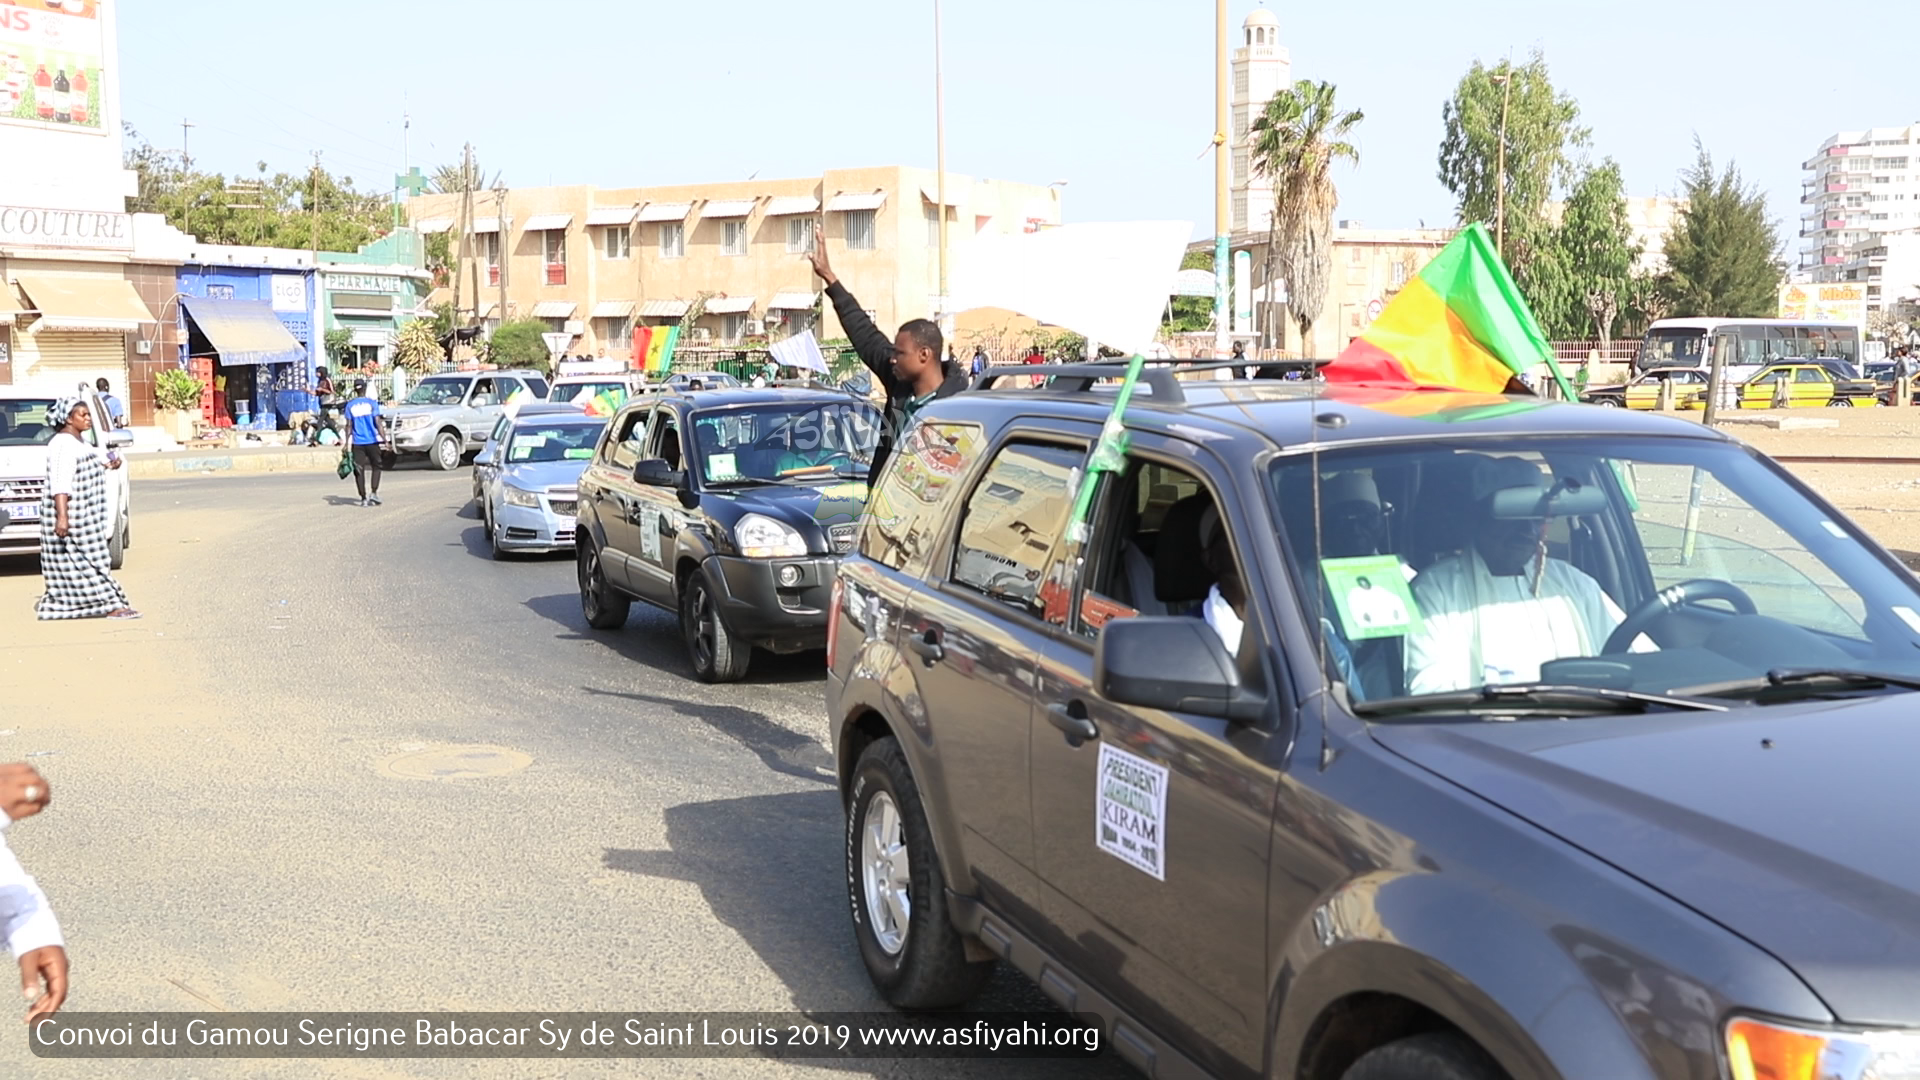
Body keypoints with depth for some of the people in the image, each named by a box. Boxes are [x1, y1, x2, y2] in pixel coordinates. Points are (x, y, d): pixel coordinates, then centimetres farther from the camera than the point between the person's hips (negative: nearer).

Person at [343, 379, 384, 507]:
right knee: (376, 467, 12)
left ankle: (363, 498, 3)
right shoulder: (372, 403, -2)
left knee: (359, 470, 5)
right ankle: (374, 493, -3)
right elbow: (378, 423, -7)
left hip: (357, 443, 1)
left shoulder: (350, 406, 3)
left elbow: (349, 426, 2)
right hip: (372, 441, -1)